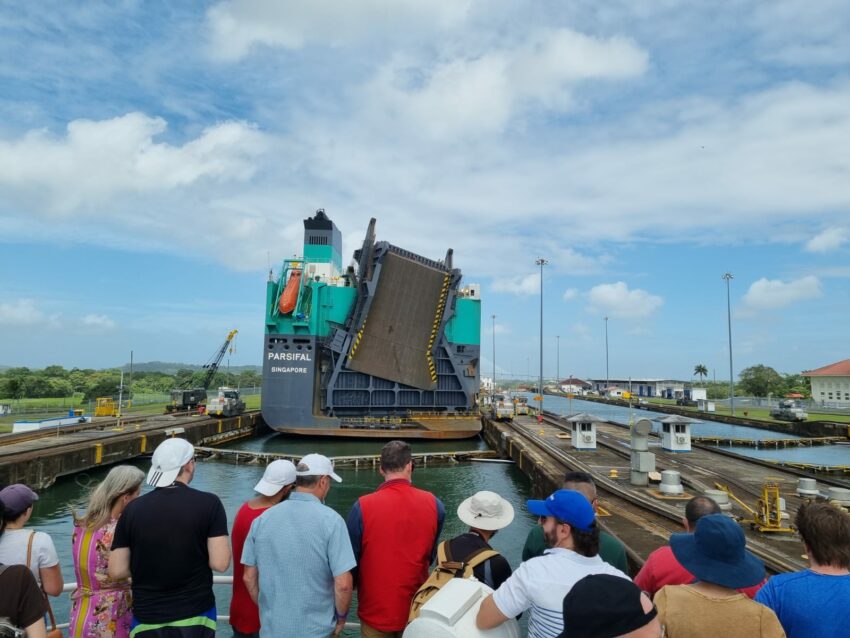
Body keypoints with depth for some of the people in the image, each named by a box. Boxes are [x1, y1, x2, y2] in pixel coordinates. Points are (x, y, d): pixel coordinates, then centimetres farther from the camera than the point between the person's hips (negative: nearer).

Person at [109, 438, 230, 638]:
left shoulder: (133, 509, -7)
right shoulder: (209, 503, -15)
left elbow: (116, 571, -4)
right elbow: (220, 563, -17)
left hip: (147, 619, 2)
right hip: (196, 616, -2)